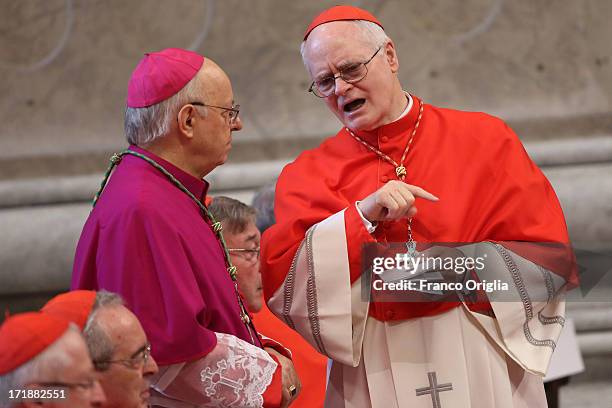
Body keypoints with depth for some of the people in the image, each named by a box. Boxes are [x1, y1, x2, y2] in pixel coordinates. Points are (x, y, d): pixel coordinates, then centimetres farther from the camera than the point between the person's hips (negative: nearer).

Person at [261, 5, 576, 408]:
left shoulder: (485, 140, 5)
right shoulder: (308, 175, 7)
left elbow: (548, 258, 1)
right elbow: (280, 280, -8)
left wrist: (466, 267, -14)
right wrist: (363, 216, -17)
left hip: (483, 373, 0)